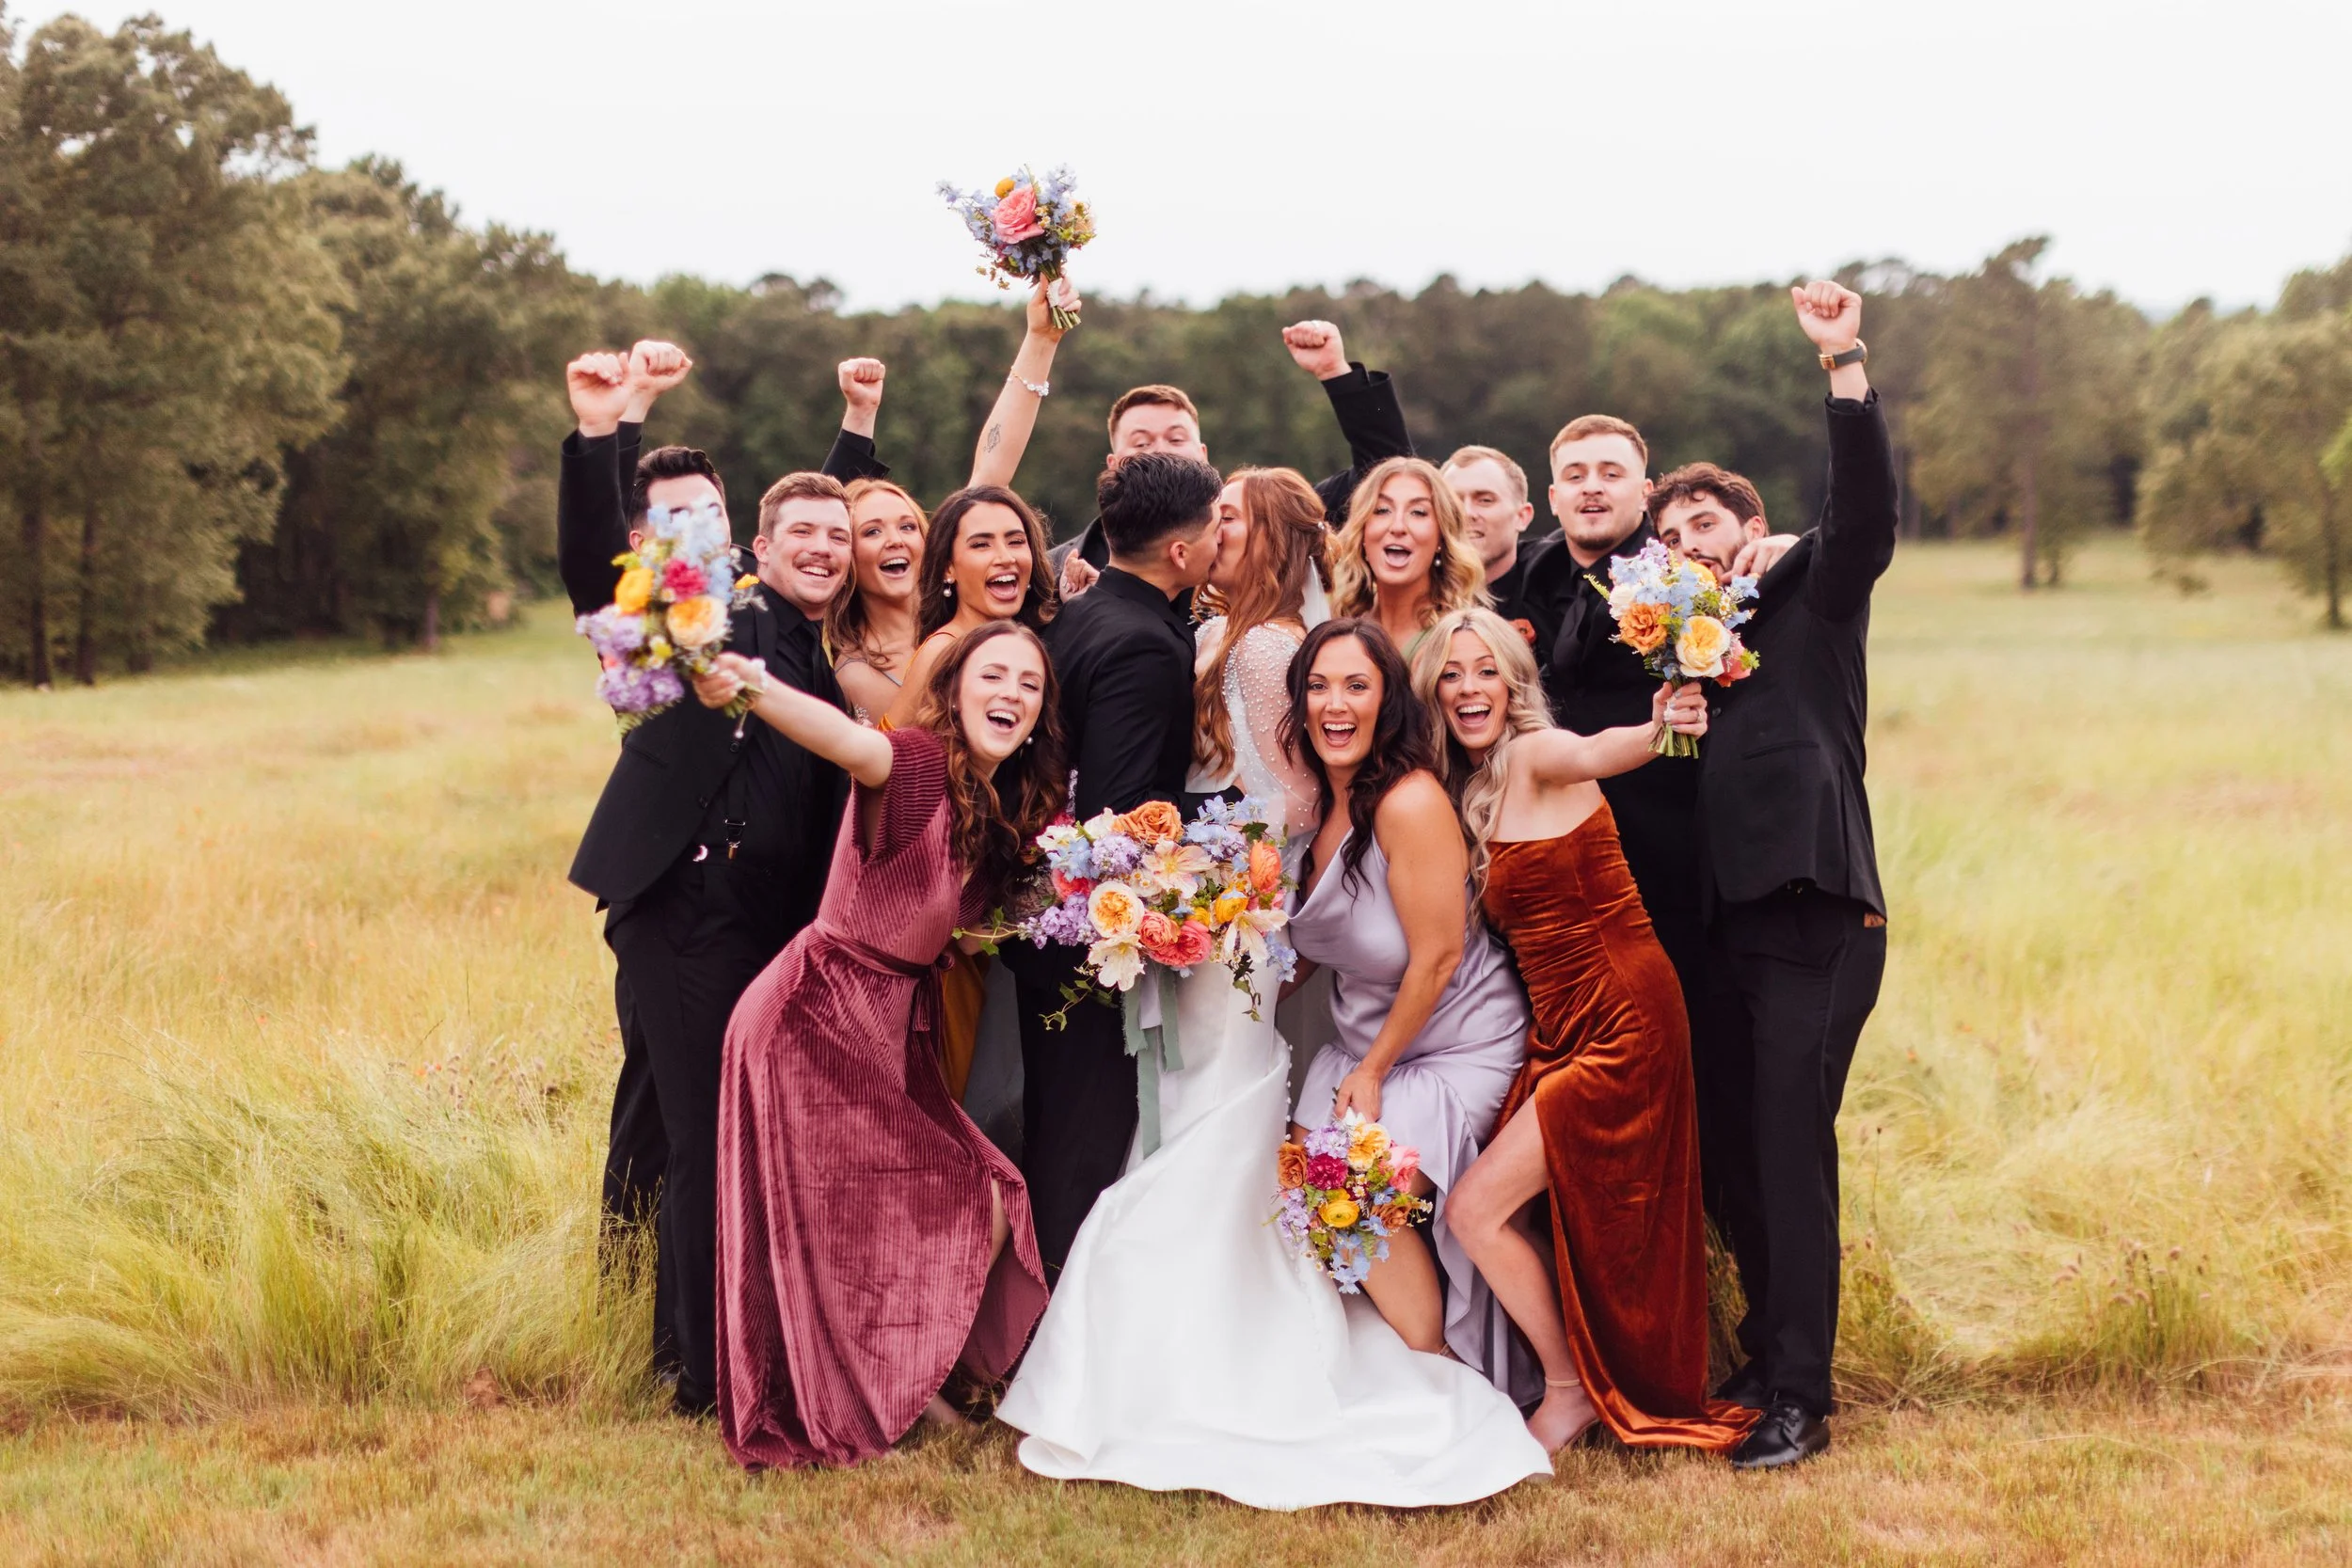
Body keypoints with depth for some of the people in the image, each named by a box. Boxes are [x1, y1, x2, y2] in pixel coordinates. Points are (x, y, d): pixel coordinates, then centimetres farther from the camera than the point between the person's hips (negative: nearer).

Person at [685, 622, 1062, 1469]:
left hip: (900, 1033, 8)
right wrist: (751, 688, -62)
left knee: (985, 1206, 4)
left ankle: (906, 1379, 27)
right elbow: (844, 738, -41)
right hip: (815, 1024, -8)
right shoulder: (918, 766, -20)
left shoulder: (1014, 810, 4)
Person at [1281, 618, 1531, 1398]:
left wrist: (1373, 1071, -11)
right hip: (1363, 1038, 8)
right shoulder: (1314, 803, 1)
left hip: (1457, 1046, -7)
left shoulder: (1409, 801, -24)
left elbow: (1437, 958, -21)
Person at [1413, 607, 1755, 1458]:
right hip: (1559, 1034, 8)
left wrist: (1657, 727, -58)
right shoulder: (1468, 793, 13)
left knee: (1477, 1209, -7)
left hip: (1620, 1028, -8)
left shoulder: (1536, 756, -13)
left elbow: (1594, 755, -37)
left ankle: (1571, 1394, 10)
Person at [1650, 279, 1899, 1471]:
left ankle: (1801, 1399, -7)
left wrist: (1846, 368, -24)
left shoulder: (1812, 595, 4)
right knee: (1734, 1146, 8)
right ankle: (1764, 1352, 21)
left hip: (1817, 916, -6)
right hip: (1728, 923, 6)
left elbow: (1864, 511, -15)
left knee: (1791, 1146, -10)